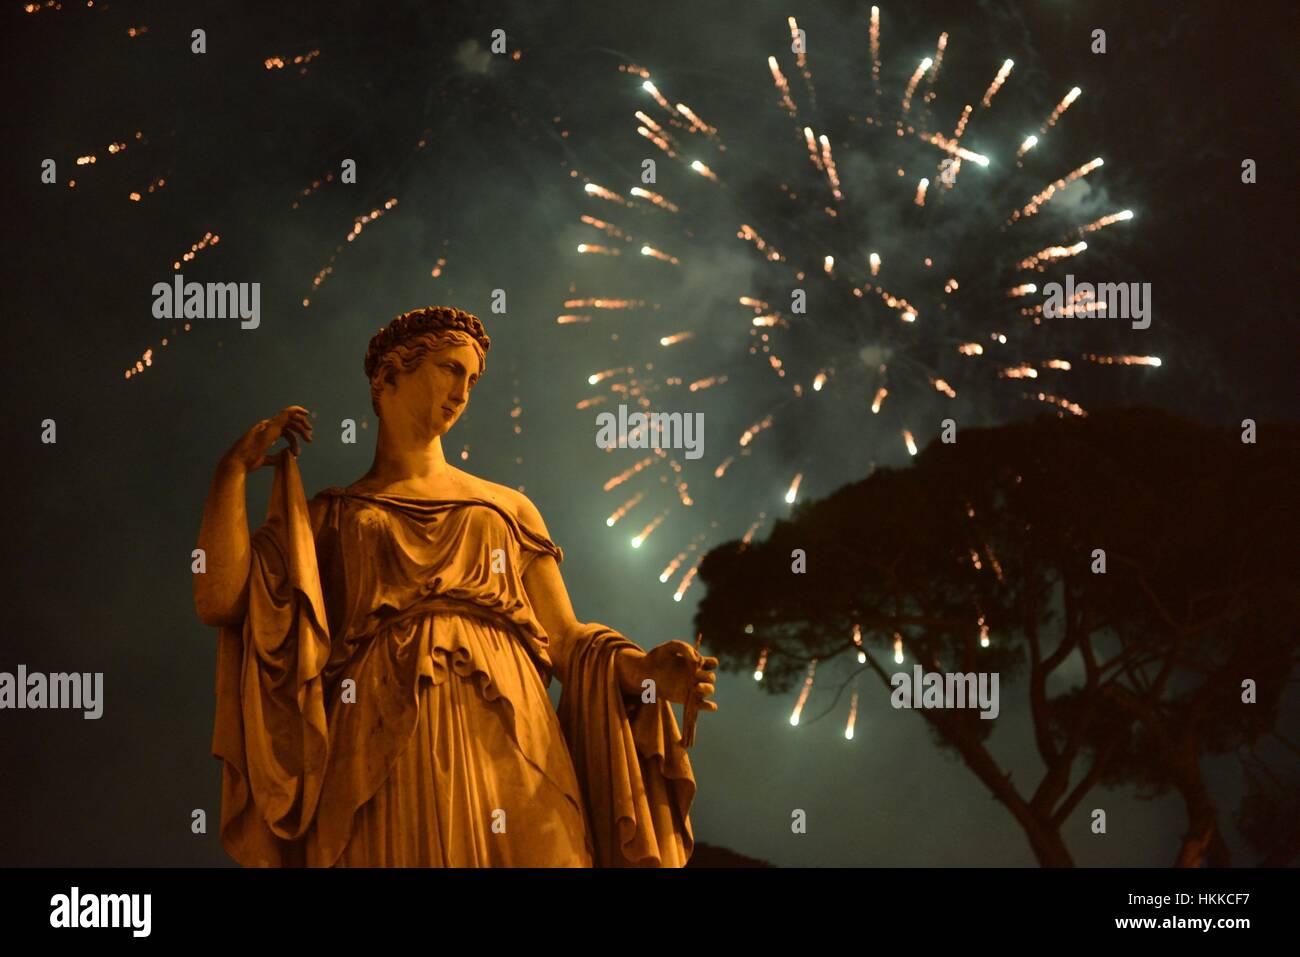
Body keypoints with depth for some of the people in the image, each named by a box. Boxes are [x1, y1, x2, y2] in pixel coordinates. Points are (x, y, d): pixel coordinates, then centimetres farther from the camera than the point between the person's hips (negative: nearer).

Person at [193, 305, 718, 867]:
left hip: (508, 749, 2)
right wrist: (235, 471, 8)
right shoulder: (329, 518, 20)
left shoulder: (507, 509, 25)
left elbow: (565, 639, 14)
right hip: (380, 757, -1)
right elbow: (220, 599, 5)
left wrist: (643, 669, -6)